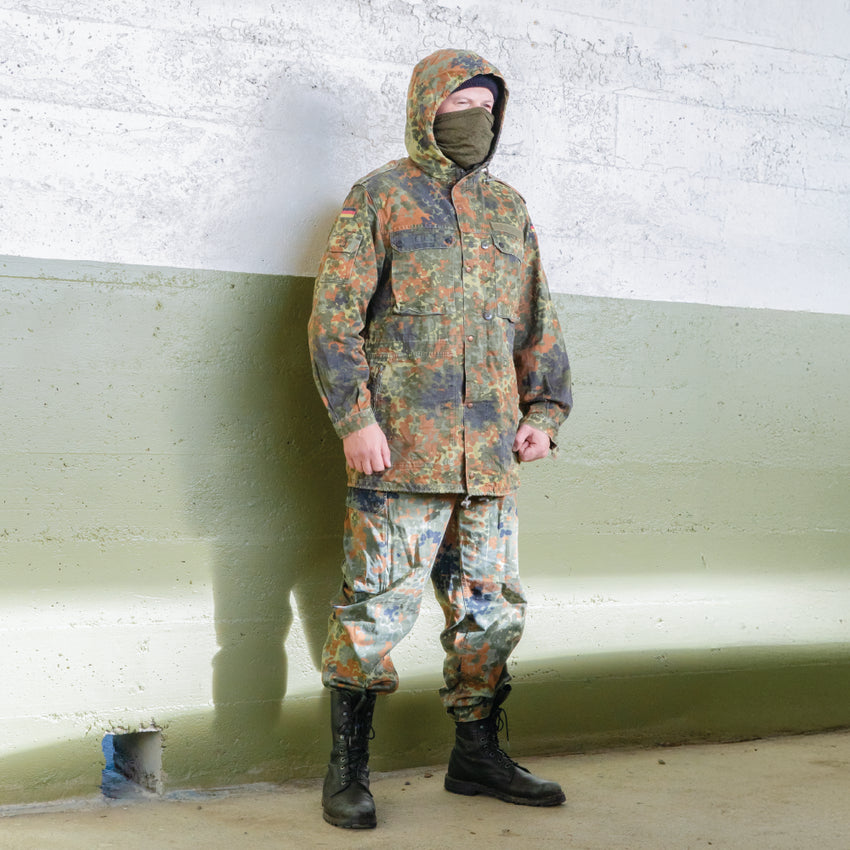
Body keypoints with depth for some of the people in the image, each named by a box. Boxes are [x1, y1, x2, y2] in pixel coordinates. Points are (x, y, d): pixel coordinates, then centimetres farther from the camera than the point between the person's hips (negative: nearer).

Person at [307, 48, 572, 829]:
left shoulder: (509, 209, 18)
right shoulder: (379, 198, 3)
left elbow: (539, 323, 21)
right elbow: (335, 317, -3)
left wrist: (545, 411, 8)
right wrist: (356, 419, -13)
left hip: (492, 456, 5)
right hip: (401, 449, -5)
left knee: (492, 610, 10)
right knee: (378, 610, -4)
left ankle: (477, 756, 23)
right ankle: (347, 770, 7)